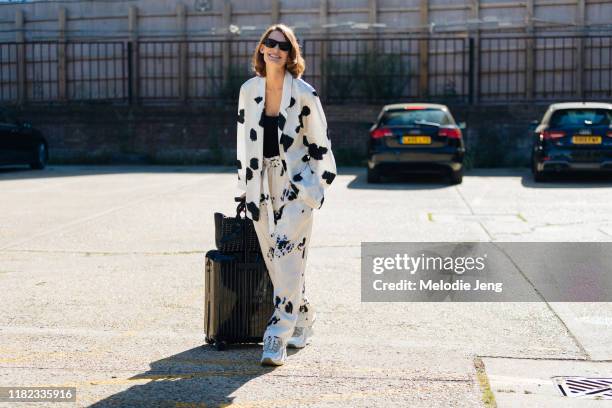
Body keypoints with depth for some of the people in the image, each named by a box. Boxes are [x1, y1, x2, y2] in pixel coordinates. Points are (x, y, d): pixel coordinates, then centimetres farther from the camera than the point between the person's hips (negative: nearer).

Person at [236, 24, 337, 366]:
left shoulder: (304, 93, -5)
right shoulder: (248, 90, 6)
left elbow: (320, 141, 1)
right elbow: (244, 139, 14)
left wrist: (321, 184, 1)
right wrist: (245, 183, 14)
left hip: (297, 183, -4)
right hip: (262, 184, 5)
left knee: (288, 255, -13)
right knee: (274, 258, 9)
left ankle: (278, 336, -11)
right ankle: (304, 321, 28)